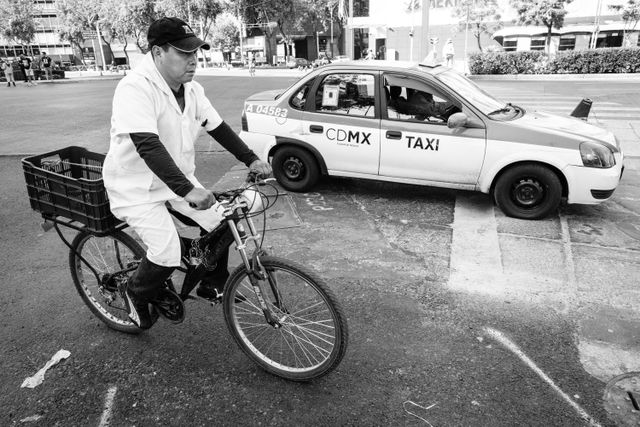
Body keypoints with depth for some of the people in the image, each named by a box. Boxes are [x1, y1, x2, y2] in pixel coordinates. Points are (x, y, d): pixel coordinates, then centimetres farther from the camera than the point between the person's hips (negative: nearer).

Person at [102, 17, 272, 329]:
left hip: (179, 180, 7)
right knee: (167, 253, -20)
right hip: (136, 188, -7)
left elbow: (218, 127, 7)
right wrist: (188, 190, -46)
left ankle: (212, 285, 22)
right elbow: (147, 145, -37)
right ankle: (135, 293, 13)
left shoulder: (192, 90, -1)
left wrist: (251, 160, -2)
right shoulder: (135, 88, -25)